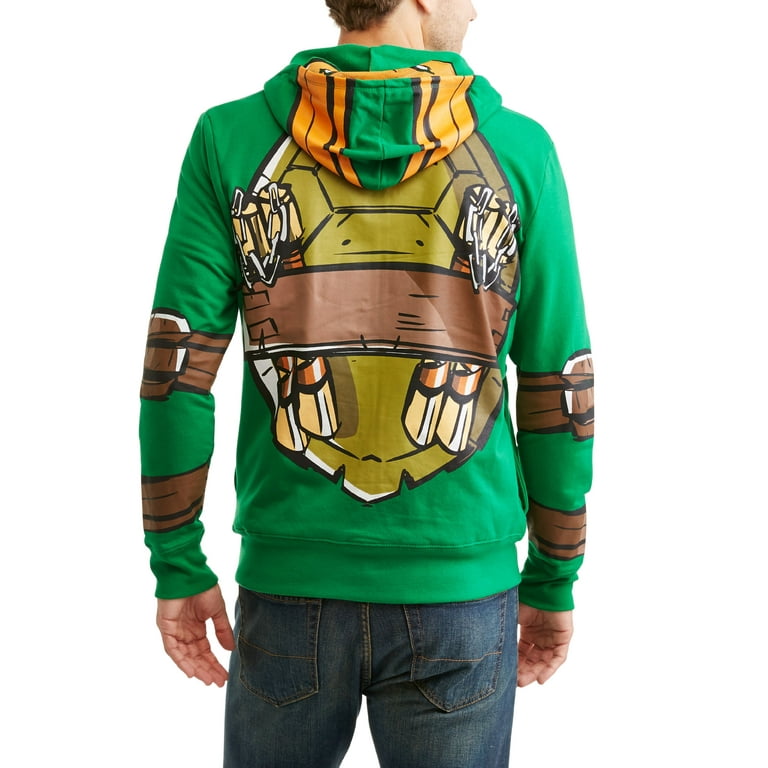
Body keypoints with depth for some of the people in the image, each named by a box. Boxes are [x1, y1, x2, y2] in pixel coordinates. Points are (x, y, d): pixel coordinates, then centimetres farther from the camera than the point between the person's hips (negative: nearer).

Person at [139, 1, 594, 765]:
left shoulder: (230, 138, -4)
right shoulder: (520, 150, -4)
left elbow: (176, 369, -7)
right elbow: (558, 390, -2)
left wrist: (177, 569, 3)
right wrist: (553, 583, 9)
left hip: (290, 585, 1)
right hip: (461, 588, 0)